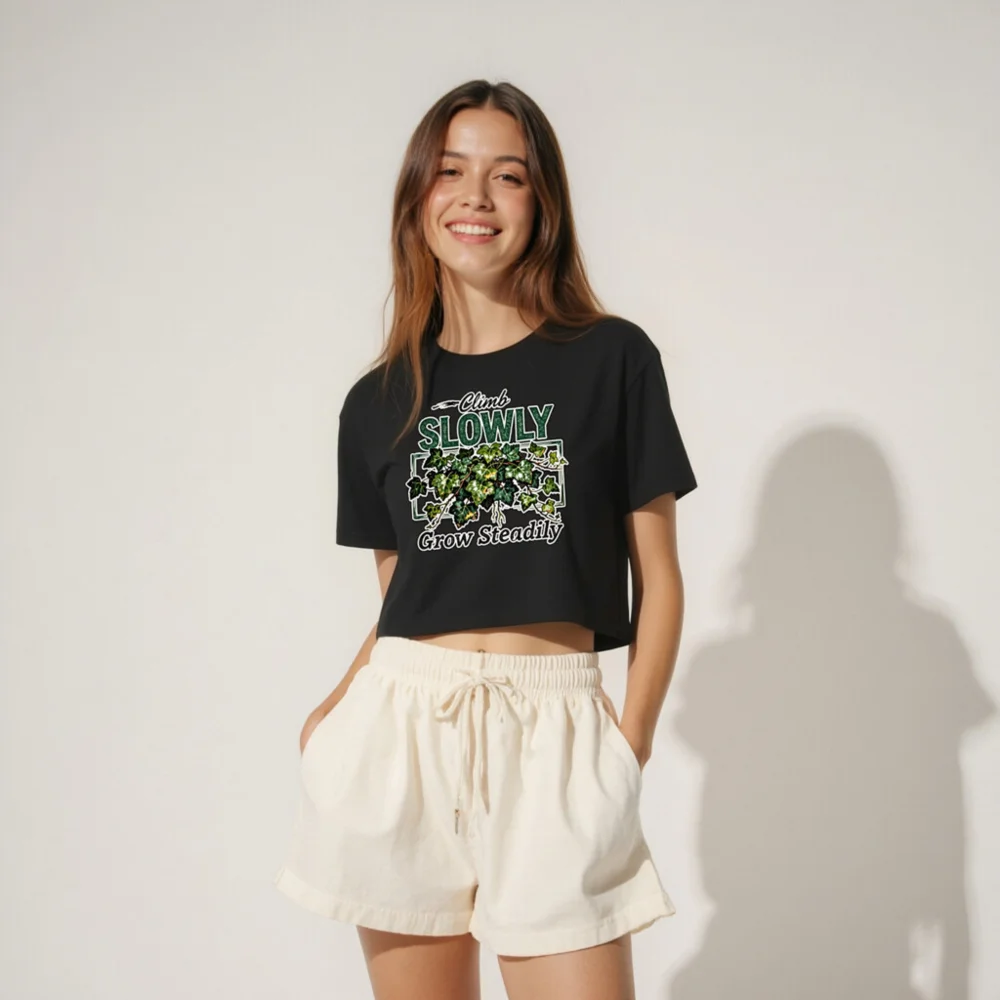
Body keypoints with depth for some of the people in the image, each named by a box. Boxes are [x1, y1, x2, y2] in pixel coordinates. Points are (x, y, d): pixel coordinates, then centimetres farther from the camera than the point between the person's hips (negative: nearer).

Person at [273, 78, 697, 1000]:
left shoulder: (614, 360, 1)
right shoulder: (378, 403, 9)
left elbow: (658, 579, 4)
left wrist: (632, 745, -6)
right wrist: (341, 711, -3)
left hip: (556, 730, -2)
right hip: (402, 724, 3)